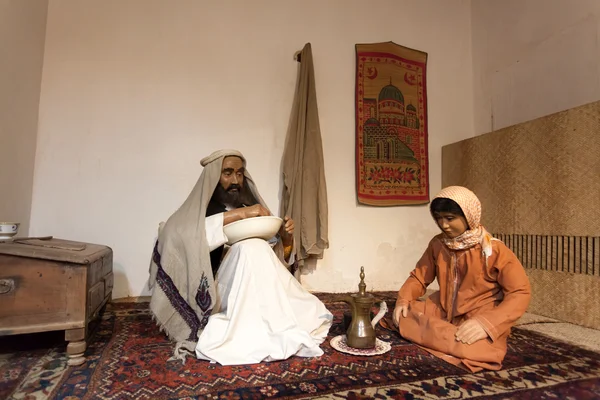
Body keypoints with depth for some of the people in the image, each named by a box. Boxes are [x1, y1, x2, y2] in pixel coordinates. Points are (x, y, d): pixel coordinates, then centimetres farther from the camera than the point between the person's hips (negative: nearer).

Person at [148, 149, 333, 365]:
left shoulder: (251, 206, 13)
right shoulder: (198, 209, 1)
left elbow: (278, 259, 12)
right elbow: (177, 233, -25)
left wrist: (286, 238, -10)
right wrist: (237, 214, -28)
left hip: (256, 295, 5)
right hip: (219, 297, -4)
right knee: (252, 247, -26)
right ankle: (277, 336, -22)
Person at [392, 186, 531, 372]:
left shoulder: (495, 250, -15)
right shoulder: (437, 244, -2)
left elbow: (520, 293, -17)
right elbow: (419, 277, 7)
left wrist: (485, 323, -31)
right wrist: (403, 300, -13)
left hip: (479, 321, -4)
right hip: (443, 312, 4)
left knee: (472, 350, -35)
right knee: (402, 314, -14)